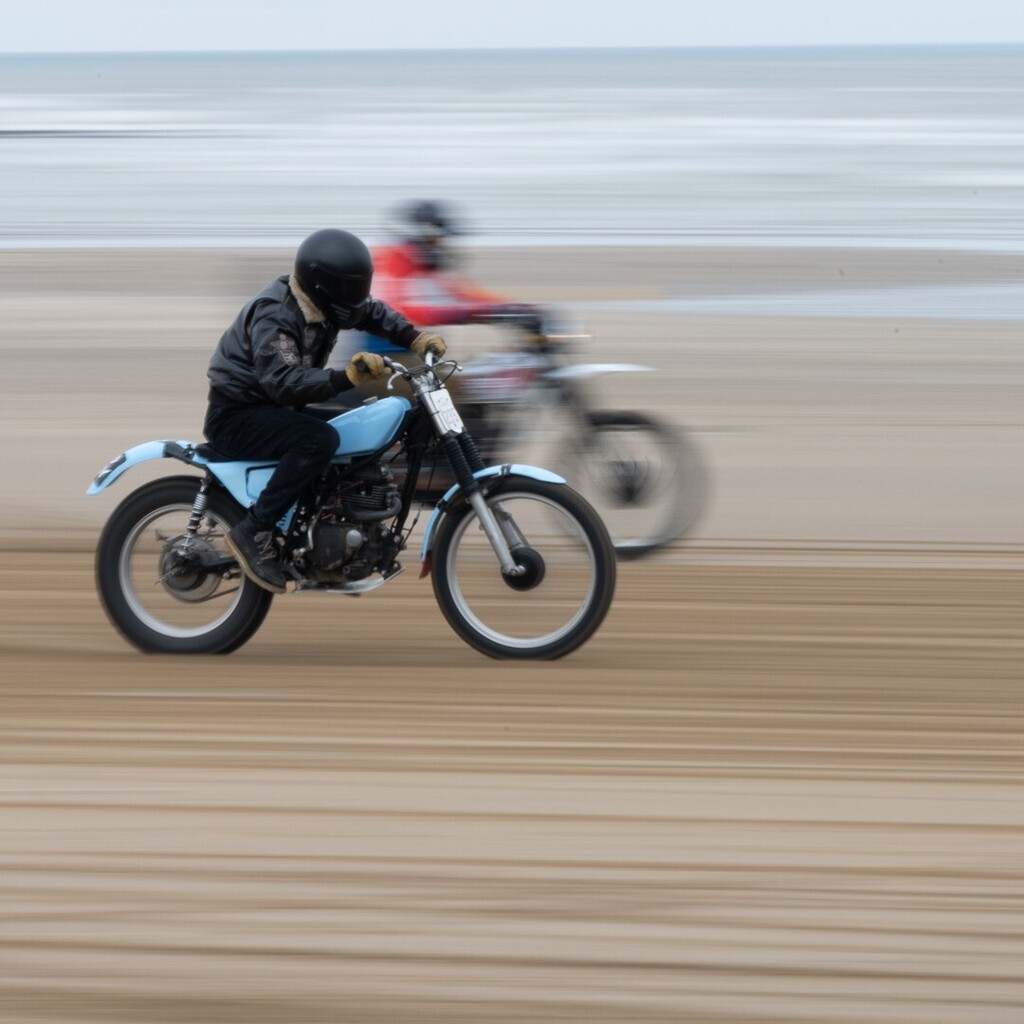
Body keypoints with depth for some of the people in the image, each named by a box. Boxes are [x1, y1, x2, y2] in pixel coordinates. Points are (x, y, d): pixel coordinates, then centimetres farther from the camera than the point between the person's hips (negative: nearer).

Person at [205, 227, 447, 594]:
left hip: (273, 410, 10)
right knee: (319, 439, -31)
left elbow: (372, 312, 17)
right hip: (236, 417, -10)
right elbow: (283, 382, -40)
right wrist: (347, 377, -52)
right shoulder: (274, 316, -27)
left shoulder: (320, 303, 0)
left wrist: (417, 339, 1)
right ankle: (254, 532, -26)